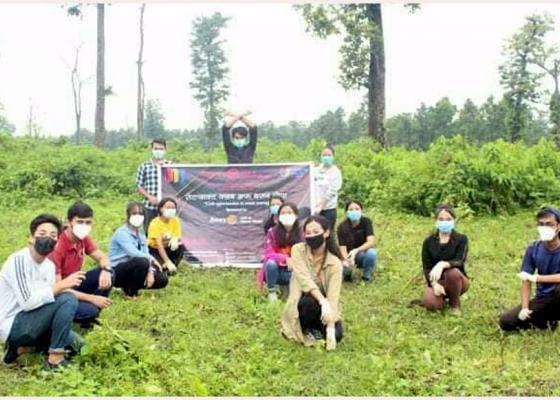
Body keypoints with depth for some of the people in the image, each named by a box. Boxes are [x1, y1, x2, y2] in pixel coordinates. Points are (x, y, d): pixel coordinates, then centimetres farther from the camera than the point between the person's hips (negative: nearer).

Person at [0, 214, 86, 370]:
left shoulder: (49, 265, 8)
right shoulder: (18, 260, -19)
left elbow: (48, 298, 7)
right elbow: (27, 302, -27)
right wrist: (61, 285, -27)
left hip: (30, 323, 9)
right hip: (13, 326, -9)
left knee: (76, 342, 10)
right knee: (67, 299, -24)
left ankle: (22, 347, 9)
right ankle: (55, 359, -18)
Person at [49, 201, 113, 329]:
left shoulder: (84, 238, -5)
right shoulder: (56, 247, -29)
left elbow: (102, 257, 3)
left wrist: (105, 270, -24)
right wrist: (92, 298, -29)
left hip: (74, 284, 8)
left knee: (108, 274, -12)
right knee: (89, 310, -32)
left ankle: (90, 318, 2)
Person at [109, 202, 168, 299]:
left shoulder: (141, 234, 8)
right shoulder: (122, 233, -18)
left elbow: (146, 253, 0)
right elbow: (133, 253, -32)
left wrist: (150, 272, -16)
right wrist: (152, 259, -20)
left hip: (133, 270, 8)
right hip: (117, 273, -8)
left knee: (162, 279, -5)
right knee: (142, 261, -35)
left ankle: (130, 285, 10)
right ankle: (130, 292, -13)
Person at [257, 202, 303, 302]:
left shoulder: (301, 234, -6)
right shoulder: (272, 232, -9)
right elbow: (269, 255, -17)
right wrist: (285, 258, -34)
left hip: (291, 272, 1)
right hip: (275, 271, -1)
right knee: (271, 263, -35)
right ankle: (272, 291, -9)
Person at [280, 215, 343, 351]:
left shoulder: (334, 263, -17)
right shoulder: (298, 250, -15)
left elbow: (333, 295, -26)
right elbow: (304, 279, -27)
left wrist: (330, 328, -37)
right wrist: (322, 301, -42)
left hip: (324, 307, 0)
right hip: (301, 303, 0)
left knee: (336, 334, -26)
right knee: (310, 301, -35)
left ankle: (315, 329, 9)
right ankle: (305, 330, -4)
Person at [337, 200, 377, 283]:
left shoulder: (366, 221, -14)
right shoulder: (342, 227, -15)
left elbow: (371, 242, -25)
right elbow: (342, 247, -19)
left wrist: (356, 251, -40)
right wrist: (347, 259, -42)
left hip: (363, 253, 1)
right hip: (348, 255, 0)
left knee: (371, 253, -34)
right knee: (344, 267, -33)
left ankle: (366, 276, -5)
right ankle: (347, 273, 7)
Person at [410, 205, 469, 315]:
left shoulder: (461, 239, -6)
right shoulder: (429, 242, 0)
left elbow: (460, 262, -23)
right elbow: (426, 267, -5)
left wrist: (443, 264, -43)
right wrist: (434, 284, -25)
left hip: (456, 280, -1)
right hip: (437, 281, 1)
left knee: (452, 272, -37)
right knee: (431, 304, -31)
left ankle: (455, 304, -8)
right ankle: (442, 298, 9)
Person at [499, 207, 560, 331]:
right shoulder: (533, 249, -3)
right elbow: (526, 281, -5)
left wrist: (537, 278, -27)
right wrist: (524, 308, -16)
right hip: (542, 299, 5)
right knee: (506, 322, -10)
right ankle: (548, 320, 11)